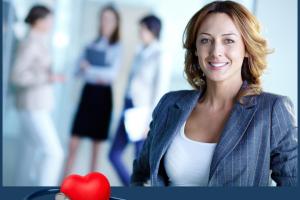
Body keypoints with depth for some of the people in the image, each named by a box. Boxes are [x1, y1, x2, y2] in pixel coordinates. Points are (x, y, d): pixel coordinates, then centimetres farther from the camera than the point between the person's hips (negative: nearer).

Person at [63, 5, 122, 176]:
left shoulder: (117, 48, -2)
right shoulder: (92, 44, 10)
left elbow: (113, 73, -15)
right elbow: (79, 70, 4)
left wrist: (90, 69, -16)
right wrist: (97, 76, -14)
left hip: (103, 94, -3)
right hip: (88, 92, 3)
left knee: (97, 142, 5)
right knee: (74, 140, -1)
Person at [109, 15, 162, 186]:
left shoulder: (160, 56, -11)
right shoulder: (141, 52, 12)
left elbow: (159, 91, -14)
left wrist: (150, 121, -17)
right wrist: (126, 111, 16)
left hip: (143, 111, -8)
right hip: (129, 107, 8)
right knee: (114, 154, 8)